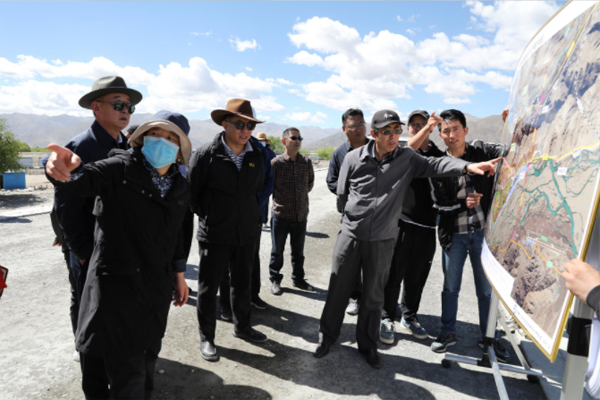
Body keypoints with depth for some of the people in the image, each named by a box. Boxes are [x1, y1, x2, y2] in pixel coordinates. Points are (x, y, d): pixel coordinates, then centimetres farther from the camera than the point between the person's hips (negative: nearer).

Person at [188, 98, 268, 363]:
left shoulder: (256, 157, 4)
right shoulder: (205, 155, -11)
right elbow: (192, 192, -3)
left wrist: (252, 217, 13)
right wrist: (207, 217, 3)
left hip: (247, 234, 5)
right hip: (215, 235, -4)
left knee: (242, 284, 19)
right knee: (209, 287, 9)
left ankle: (242, 326, 40)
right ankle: (206, 337, 27)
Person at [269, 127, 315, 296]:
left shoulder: (306, 162, 4)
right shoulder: (276, 162, -8)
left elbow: (310, 182, 19)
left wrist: (302, 194, 9)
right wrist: (278, 198, -4)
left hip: (301, 214, 3)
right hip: (281, 214, -3)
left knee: (298, 250, 16)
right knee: (277, 250, 9)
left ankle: (298, 279, 33)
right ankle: (275, 280, 25)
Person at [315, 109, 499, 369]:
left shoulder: (407, 158, -2)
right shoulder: (354, 158, -5)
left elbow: (435, 164, -14)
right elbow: (342, 193, 5)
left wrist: (467, 166, -29)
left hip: (382, 240, 1)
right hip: (350, 234, 0)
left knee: (374, 295, 13)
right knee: (338, 289, 10)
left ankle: (367, 345, 32)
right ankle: (328, 336, 31)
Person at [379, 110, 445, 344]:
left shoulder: (439, 155, 12)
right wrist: (426, 130, -36)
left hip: (426, 227, 3)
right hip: (401, 222, -3)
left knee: (417, 277, 13)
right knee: (393, 274, 4)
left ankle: (409, 317, 32)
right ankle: (387, 318, 20)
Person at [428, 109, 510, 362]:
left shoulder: (481, 151, 1)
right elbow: (439, 203, -5)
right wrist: (463, 204, -19)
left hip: (483, 231, 1)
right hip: (454, 234, 0)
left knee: (487, 288, 12)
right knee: (451, 287, 12)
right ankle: (448, 332, 31)